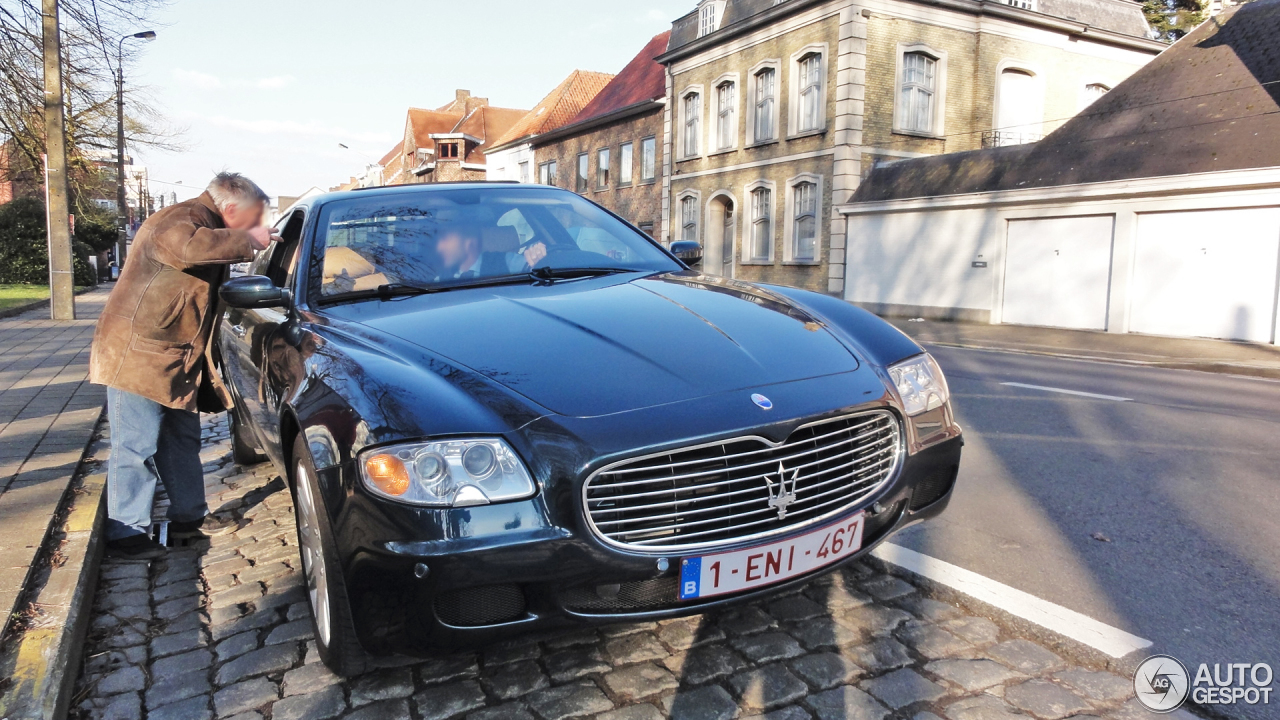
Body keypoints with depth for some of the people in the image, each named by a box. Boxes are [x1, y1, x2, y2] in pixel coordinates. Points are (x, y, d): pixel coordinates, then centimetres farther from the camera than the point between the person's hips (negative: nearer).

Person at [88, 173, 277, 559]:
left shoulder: (208, 227, 15)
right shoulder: (181, 220, -18)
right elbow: (189, 246, -42)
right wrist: (247, 240, -31)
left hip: (174, 358, 10)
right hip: (137, 354, -10)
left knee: (182, 440, 15)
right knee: (136, 447, -5)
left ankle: (190, 516, 26)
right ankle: (125, 534, 5)